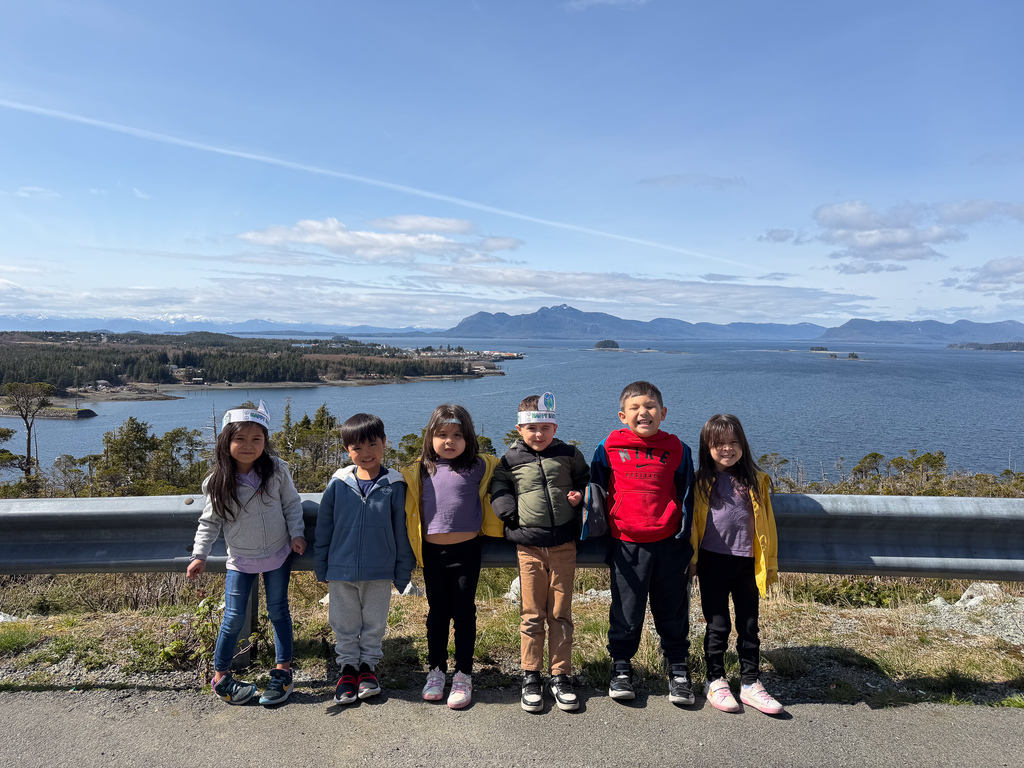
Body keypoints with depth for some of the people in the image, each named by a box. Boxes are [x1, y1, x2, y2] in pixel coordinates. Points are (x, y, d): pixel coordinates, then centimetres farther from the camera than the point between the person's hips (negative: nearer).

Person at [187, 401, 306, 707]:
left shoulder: (277, 470, -8)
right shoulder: (219, 482, -10)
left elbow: (292, 503, 2)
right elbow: (210, 521, -3)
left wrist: (296, 534, -7)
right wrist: (199, 555, -9)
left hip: (278, 554, 1)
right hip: (240, 559, -1)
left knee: (278, 611, 10)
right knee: (234, 617, 3)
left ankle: (283, 672, 23)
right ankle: (220, 676, 22)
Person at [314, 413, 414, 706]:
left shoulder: (394, 485, -9)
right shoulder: (338, 483, -6)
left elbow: (401, 532, -2)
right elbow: (323, 527, 3)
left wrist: (403, 572, 0)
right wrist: (321, 568, 6)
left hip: (379, 572, -1)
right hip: (341, 570, 1)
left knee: (374, 622, 15)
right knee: (344, 623, 15)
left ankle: (368, 664, 34)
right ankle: (348, 666, 34)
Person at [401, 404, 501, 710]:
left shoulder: (479, 466, -4)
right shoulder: (421, 470, 3)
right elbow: (410, 505, 16)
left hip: (466, 550, -2)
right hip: (433, 552, 2)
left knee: (464, 613, 6)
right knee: (437, 612, 13)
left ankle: (464, 675, 19)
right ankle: (436, 670, 28)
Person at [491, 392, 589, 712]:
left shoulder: (568, 455, 5)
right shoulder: (511, 461, 4)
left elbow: (586, 479, 18)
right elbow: (499, 489, 14)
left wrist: (581, 494, -2)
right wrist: (510, 513, -3)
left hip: (564, 544, 1)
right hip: (529, 545, 0)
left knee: (560, 614, 7)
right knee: (532, 615, 4)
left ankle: (561, 677, 18)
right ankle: (531, 677, 17)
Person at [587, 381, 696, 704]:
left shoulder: (677, 449, 3)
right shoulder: (610, 447, -1)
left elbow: (686, 494, 10)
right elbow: (597, 490, 7)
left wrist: (684, 537, 7)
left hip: (668, 544, 1)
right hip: (627, 544, -1)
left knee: (673, 610, 12)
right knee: (626, 611, 9)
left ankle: (678, 669, 30)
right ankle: (621, 667, 28)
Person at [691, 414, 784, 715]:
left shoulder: (756, 480, 6)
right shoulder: (700, 482, 0)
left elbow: (766, 522, 8)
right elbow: (691, 523, 1)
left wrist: (770, 564, 6)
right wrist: (691, 562, -2)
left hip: (747, 563, 2)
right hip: (713, 562, -2)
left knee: (749, 625, 9)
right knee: (718, 625, 6)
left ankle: (750, 684, 21)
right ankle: (715, 681, 21)